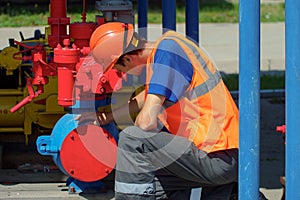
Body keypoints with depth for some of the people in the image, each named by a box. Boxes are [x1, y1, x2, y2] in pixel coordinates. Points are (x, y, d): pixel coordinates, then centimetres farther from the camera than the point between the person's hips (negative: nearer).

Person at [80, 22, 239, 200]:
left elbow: (147, 122, -21)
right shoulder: (169, 41, 13)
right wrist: (110, 116, 38)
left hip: (217, 157, -10)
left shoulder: (165, 52, -15)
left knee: (131, 139, -17)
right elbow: (151, 95, 32)